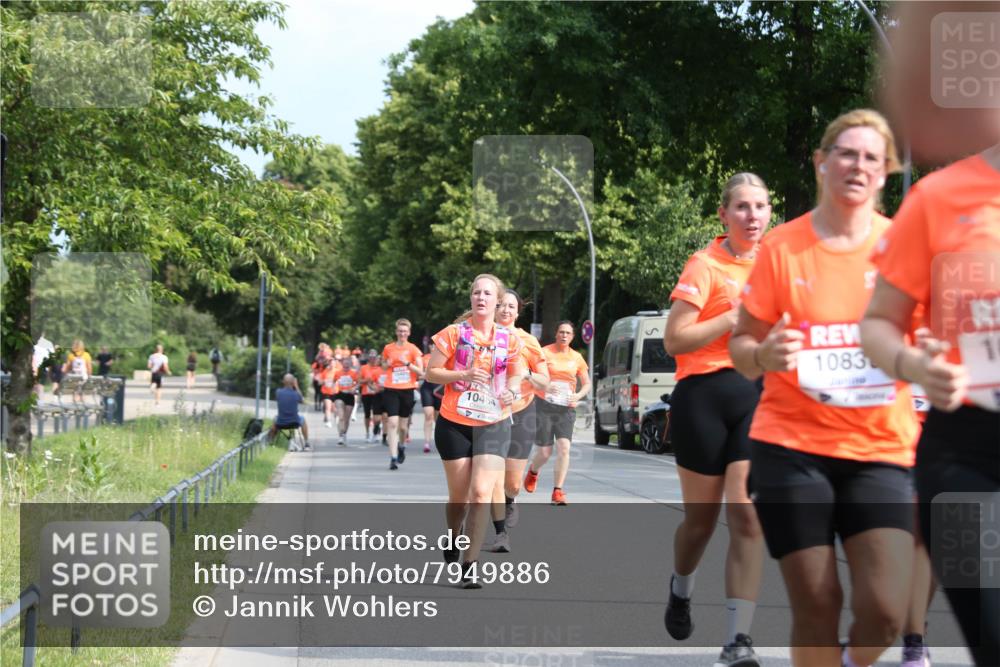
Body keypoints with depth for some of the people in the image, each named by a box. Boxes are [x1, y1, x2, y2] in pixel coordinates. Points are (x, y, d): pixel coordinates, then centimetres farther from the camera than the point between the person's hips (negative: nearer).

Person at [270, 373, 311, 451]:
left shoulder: (278, 392, -10)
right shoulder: (296, 394, -12)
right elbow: (303, 400, 10)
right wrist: (296, 387, 9)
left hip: (280, 424, 1)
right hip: (294, 423, -1)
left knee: (275, 418, 36)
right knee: (302, 418, 32)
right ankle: (307, 444, 33)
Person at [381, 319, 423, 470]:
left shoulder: (413, 349, 0)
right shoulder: (388, 348, 6)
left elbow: (420, 371, -3)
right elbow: (383, 365, 21)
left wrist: (407, 363, -17)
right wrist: (387, 364, -2)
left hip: (407, 390, 0)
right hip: (391, 390, 0)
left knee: (402, 426, 9)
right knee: (392, 423, -13)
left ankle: (402, 446, 41)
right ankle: (393, 458, -14)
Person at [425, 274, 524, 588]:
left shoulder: (510, 339, 2)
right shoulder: (454, 333, -4)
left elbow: (515, 375, 16)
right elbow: (431, 373, -2)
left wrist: (512, 391, -6)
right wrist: (463, 375, -18)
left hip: (494, 424, 0)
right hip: (454, 423, 0)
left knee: (481, 493, -14)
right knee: (459, 495, 9)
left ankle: (470, 565, -10)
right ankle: (453, 540, 41)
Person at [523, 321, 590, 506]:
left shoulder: (576, 357, 9)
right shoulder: (545, 352, -2)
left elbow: (587, 384, 16)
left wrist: (578, 396, -5)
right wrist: (545, 386, -25)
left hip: (566, 409, 2)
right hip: (545, 406, -2)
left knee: (564, 447, -14)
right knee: (545, 452, 0)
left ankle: (557, 491, -10)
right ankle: (533, 471, 36)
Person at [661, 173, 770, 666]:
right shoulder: (706, 265, -6)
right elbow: (674, 339, -11)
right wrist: (735, 316, -17)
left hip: (757, 398, 3)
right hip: (705, 397, -3)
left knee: (747, 518, -10)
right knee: (701, 518, 10)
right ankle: (681, 589, 42)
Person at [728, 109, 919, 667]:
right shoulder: (782, 247, 0)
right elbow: (742, 346, 6)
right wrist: (764, 355, -17)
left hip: (881, 449, 1)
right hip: (792, 445, -1)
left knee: (885, 609, -12)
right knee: (816, 605, -2)